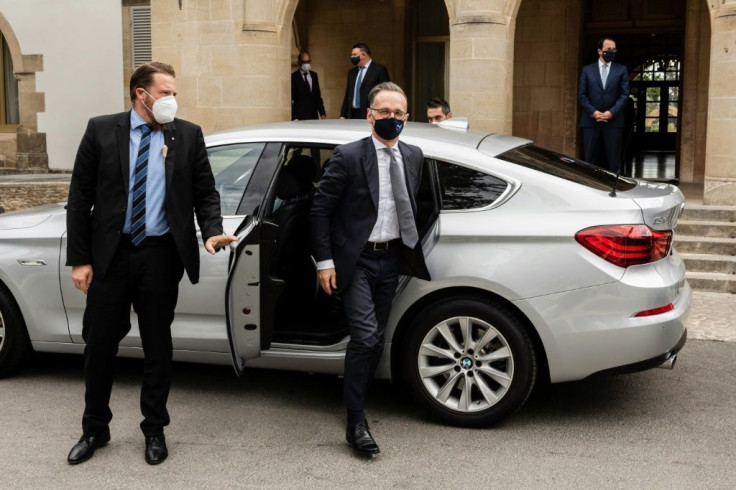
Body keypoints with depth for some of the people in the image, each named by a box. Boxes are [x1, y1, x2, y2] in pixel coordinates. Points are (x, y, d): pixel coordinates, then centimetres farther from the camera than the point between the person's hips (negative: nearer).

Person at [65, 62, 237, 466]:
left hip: (160, 254, 0)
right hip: (110, 253, 0)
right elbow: (80, 198, 0)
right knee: (99, 342, 8)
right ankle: (95, 429, 27)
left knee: (157, 345, 10)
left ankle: (154, 429, 26)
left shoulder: (188, 135, 2)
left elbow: (206, 193, 6)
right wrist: (79, 259, -4)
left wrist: (212, 232, -14)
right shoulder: (101, 130, 0)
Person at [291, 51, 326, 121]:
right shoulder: (294, 77, -4)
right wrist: (294, 118, -13)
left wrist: (322, 112, 11)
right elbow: (291, 99, -6)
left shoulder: (314, 75, 14)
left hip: (314, 115, 5)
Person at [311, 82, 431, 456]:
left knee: (374, 340, 13)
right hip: (356, 260, -6)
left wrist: (411, 248, 12)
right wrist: (325, 261, -12)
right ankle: (356, 424, -3)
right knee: (366, 337, -13)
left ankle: (356, 399, 33)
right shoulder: (348, 157, -11)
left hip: (391, 258, 6)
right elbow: (320, 210, -9)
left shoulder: (413, 157, 6)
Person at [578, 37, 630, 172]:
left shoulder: (621, 70, 9)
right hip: (591, 121, 0)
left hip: (613, 121, 0)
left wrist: (612, 112, -10)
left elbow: (625, 94, 3)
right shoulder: (587, 70, 10)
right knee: (591, 159, 1)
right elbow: (582, 94, 4)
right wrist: (593, 112, -10)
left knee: (613, 160, -1)